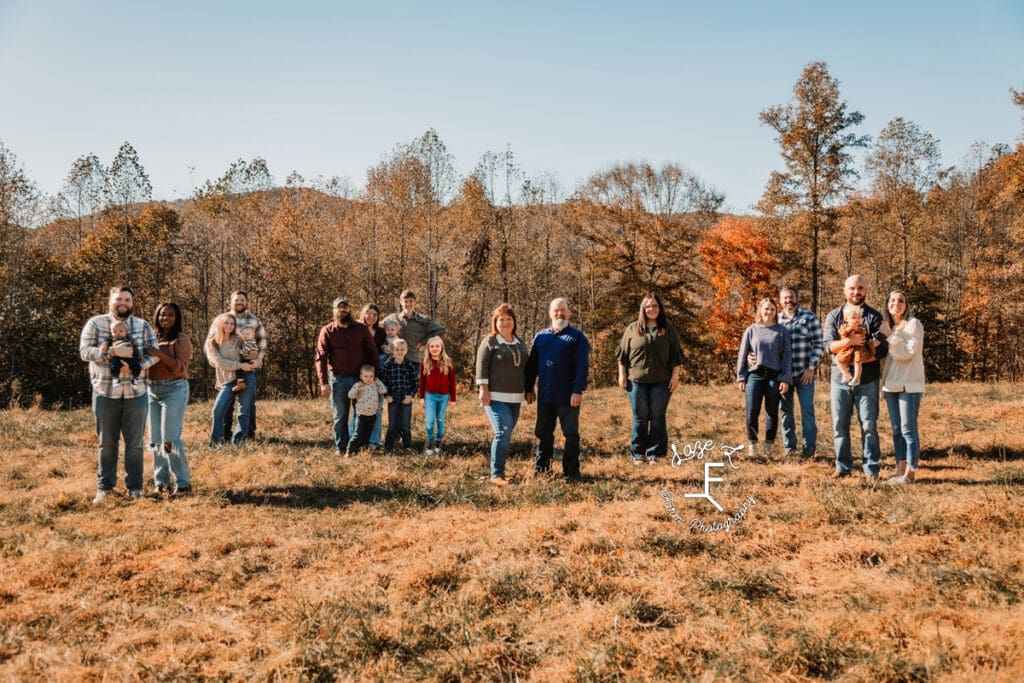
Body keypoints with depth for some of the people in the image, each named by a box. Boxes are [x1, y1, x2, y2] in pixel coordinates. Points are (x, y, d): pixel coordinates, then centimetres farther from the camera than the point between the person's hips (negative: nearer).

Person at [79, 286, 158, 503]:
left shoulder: (143, 326, 6)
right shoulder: (95, 323, 1)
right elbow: (85, 351, -9)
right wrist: (112, 352, -25)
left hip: (136, 392, 1)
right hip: (105, 392, -1)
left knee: (135, 443, 4)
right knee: (107, 442, 8)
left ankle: (134, 487, 13)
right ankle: (104, 487, 18)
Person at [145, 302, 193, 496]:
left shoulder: (181, 339, -4)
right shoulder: (153, 338, 13)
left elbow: (180, 368, -13)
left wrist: (160, 354, -22)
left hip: (174, 389, -6)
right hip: (152, 390, 6)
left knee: (170, 439, -10)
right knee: (155, 440, 7)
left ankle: (183, 483, -3)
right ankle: (161, 482, 14)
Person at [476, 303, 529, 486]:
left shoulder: (520, 343, 16)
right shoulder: (490, 342, -3)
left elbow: (526, 368, 23)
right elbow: (481, 366, -8)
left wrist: (528, 390, 20)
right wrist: (483, 390, -15)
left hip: (515, 398, 6)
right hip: (496, 397, -6)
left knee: (506, 436, 7)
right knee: (502, 433, -16)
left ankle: (498, 471, 15)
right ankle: (496, 475, -14)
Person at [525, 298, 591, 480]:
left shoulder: (577, 337, 0)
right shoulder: (540, 336, 12)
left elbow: (582, 366, -8)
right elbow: (532, 365, 15)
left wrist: (578, 390, -16)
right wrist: (529, 388, 10)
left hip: (568, 397, -4)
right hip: (545, 395, 4)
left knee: (571, 434, 2)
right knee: (543, 432, 11)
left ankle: (571, 470, 10)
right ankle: (540, 468, 21)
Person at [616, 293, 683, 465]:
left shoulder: (669, 330, 6)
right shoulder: (632, 329, 6)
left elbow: (676, 355, 6)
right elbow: (623, 354, 8)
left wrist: (675, 375, -1)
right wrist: (622, 375, 2)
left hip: (661, 382, 0)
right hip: (636, 381, 0)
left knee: (657, 418, 4)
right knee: (639, 418, 4)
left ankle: (655, 454, 11)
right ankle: (637, 454, 11)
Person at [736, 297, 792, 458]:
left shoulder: (782, 331, 5)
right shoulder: (751, 330, 7)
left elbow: (787, 355, 2)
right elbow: (742, 355, 9)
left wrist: (786, 378, -6)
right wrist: (741, 378, 3)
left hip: (774, 376, 0)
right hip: (754, 375, 0)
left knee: (772, 413, 5)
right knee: (752, 413, -5)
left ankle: (768, 447, 15)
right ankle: (752, 445, 9)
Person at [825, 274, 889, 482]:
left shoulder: (875, 317, 3)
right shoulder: (834, 316, 7)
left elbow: (882, 349, -5)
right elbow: (830, 345, -6)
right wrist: (850, 341, -23)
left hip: (867, 381, -1)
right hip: (840, 379, 2)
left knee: (869, 426, -1)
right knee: (840, 425, 5)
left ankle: (871, 469, 6)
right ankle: (843, 466, 16)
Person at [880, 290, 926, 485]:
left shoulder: (913, 324, -5)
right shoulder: (887, 326, 15)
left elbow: (908, 352, -14)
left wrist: (889, 337, -9)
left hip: (909, 385, -7)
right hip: (891, 384, 7)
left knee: (908, 429, -7)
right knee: (896, 430, 8)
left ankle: (910, 473, -3)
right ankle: (900, 471, 13)